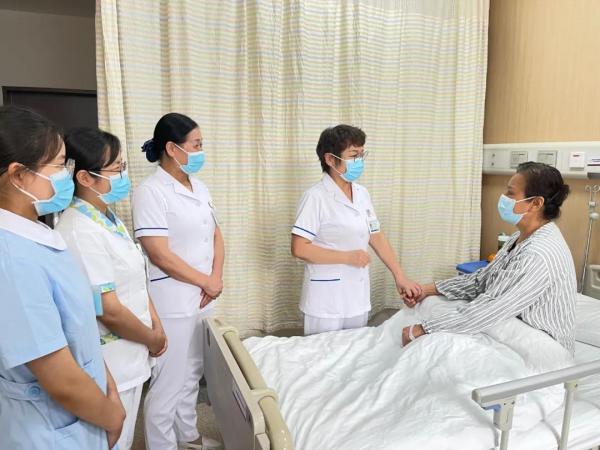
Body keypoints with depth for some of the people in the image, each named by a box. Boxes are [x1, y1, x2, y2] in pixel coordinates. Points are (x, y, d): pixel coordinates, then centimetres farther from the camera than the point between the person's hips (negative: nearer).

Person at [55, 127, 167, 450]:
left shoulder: (108, 216, 3)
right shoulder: (81, 232, -26)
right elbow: (110, 311, -24)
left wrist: (155, 323, 3)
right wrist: (153, 340, -9)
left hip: (131, 357, 8)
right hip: (111, 366, -8)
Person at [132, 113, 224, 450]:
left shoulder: (199, 187, 8)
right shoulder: (150, 192, -16)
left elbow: (216, 234, 12)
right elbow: (160, 256, -20)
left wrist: (217, 277, -3)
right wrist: (206, 282, -12)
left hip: (203, 299, 8)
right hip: (173, 305, -8)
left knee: (193, 373, 21)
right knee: (169, 381, 6)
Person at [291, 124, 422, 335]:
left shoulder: (362, 194, 5)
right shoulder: (316, 197, -15)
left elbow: (376, 237, 11)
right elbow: (299, 249, -18)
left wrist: (400, 276, 7)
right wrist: (348, 257, -17)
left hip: (358, 295, 6)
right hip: (326, 300, -6)